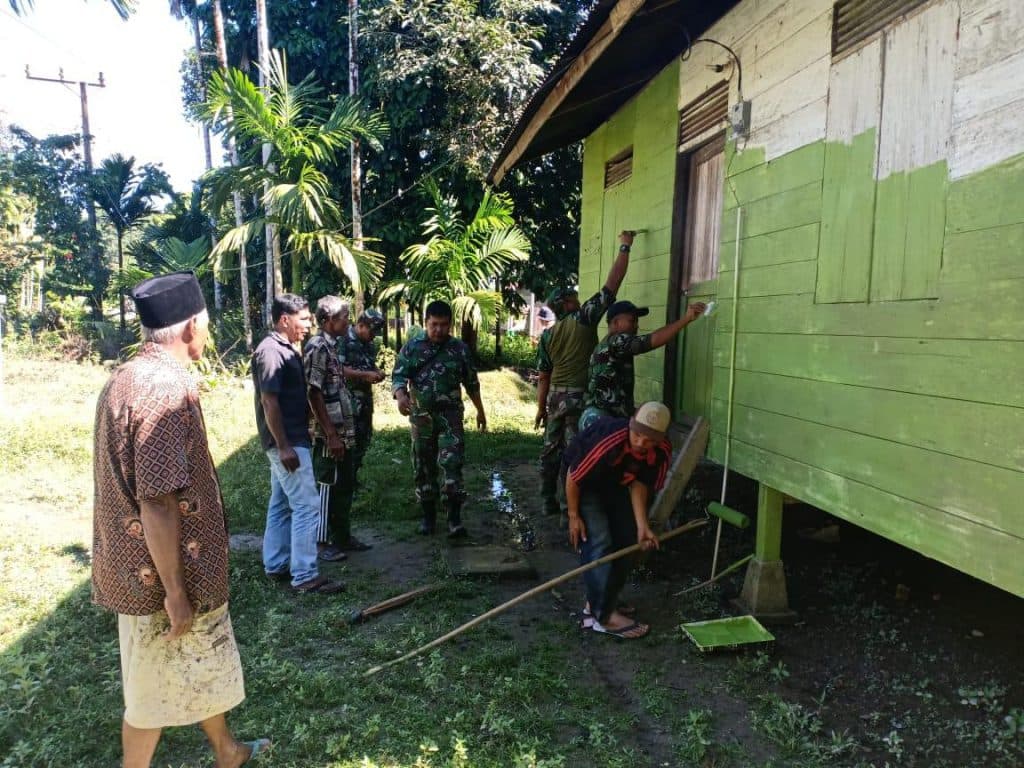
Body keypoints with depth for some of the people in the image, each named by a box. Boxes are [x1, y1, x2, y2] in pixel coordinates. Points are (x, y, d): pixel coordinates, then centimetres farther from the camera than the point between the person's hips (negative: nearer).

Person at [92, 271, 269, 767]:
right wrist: (175, 592, -20)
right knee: (156, 688, 9)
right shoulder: (168, 388, -26)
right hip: (164, 573, -9)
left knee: (206, 661, 24)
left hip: (142, 562, 9)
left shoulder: (127, 378, 5)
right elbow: (158, 503, -27)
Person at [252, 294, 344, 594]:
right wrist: (284, 446, -22)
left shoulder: (287, 349, 13)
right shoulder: (271, 351, -17)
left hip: (292, 440, 10)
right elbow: (269, 401, -21)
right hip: (287, 442, -10)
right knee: (307, 505, -8)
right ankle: (305, 575, -2)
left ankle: (276, 565, 25)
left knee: (282, 503, 16)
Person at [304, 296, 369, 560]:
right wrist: (331, 435, -20)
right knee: (327, 488, 1)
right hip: (330, 435, -9)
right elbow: (314, 394, -19)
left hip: (345, 433, 9)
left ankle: (342, 536, 27)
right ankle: (321, 543, 13)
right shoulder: (317, 347, -15)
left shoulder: (332, 346, 13)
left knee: (345, 487, 15)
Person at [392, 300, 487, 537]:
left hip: (450, 415, -1)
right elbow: (398, 376, -5)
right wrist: (400, 396, -26)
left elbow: (471, 382, 12)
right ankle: (428, 515, 21)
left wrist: (480, 410, 18)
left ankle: (454, 518, -7)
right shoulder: (412, 346, 1)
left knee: (451, 463, -12)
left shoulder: (459, 348, 3)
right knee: (423, 466, 8)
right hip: (421, 415, 1)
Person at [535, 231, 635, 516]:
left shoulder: (547, 336, 7)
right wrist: (624, 247, -1)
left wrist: (541, 408, 15)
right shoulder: (583, 319, -8)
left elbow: (543, 378, 8)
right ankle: (569, 505, 1)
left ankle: (549, 502, 19)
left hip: (556, 397, 6)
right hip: (578, 397, -6)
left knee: (551, 449, 12)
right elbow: (611, 285, -9)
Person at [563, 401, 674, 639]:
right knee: (599, 543, -16)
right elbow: (573, 477, -29)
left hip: (616, 483, 7)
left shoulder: (662, 452, -23)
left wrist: (642, 526, -21)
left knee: (625, 540, 6)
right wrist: (574, 516, -19)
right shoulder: (608, 441, -41)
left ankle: (597, 601, 21)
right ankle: (604, 616, -10)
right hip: (584, 482, -7)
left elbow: (638, 484, -12)